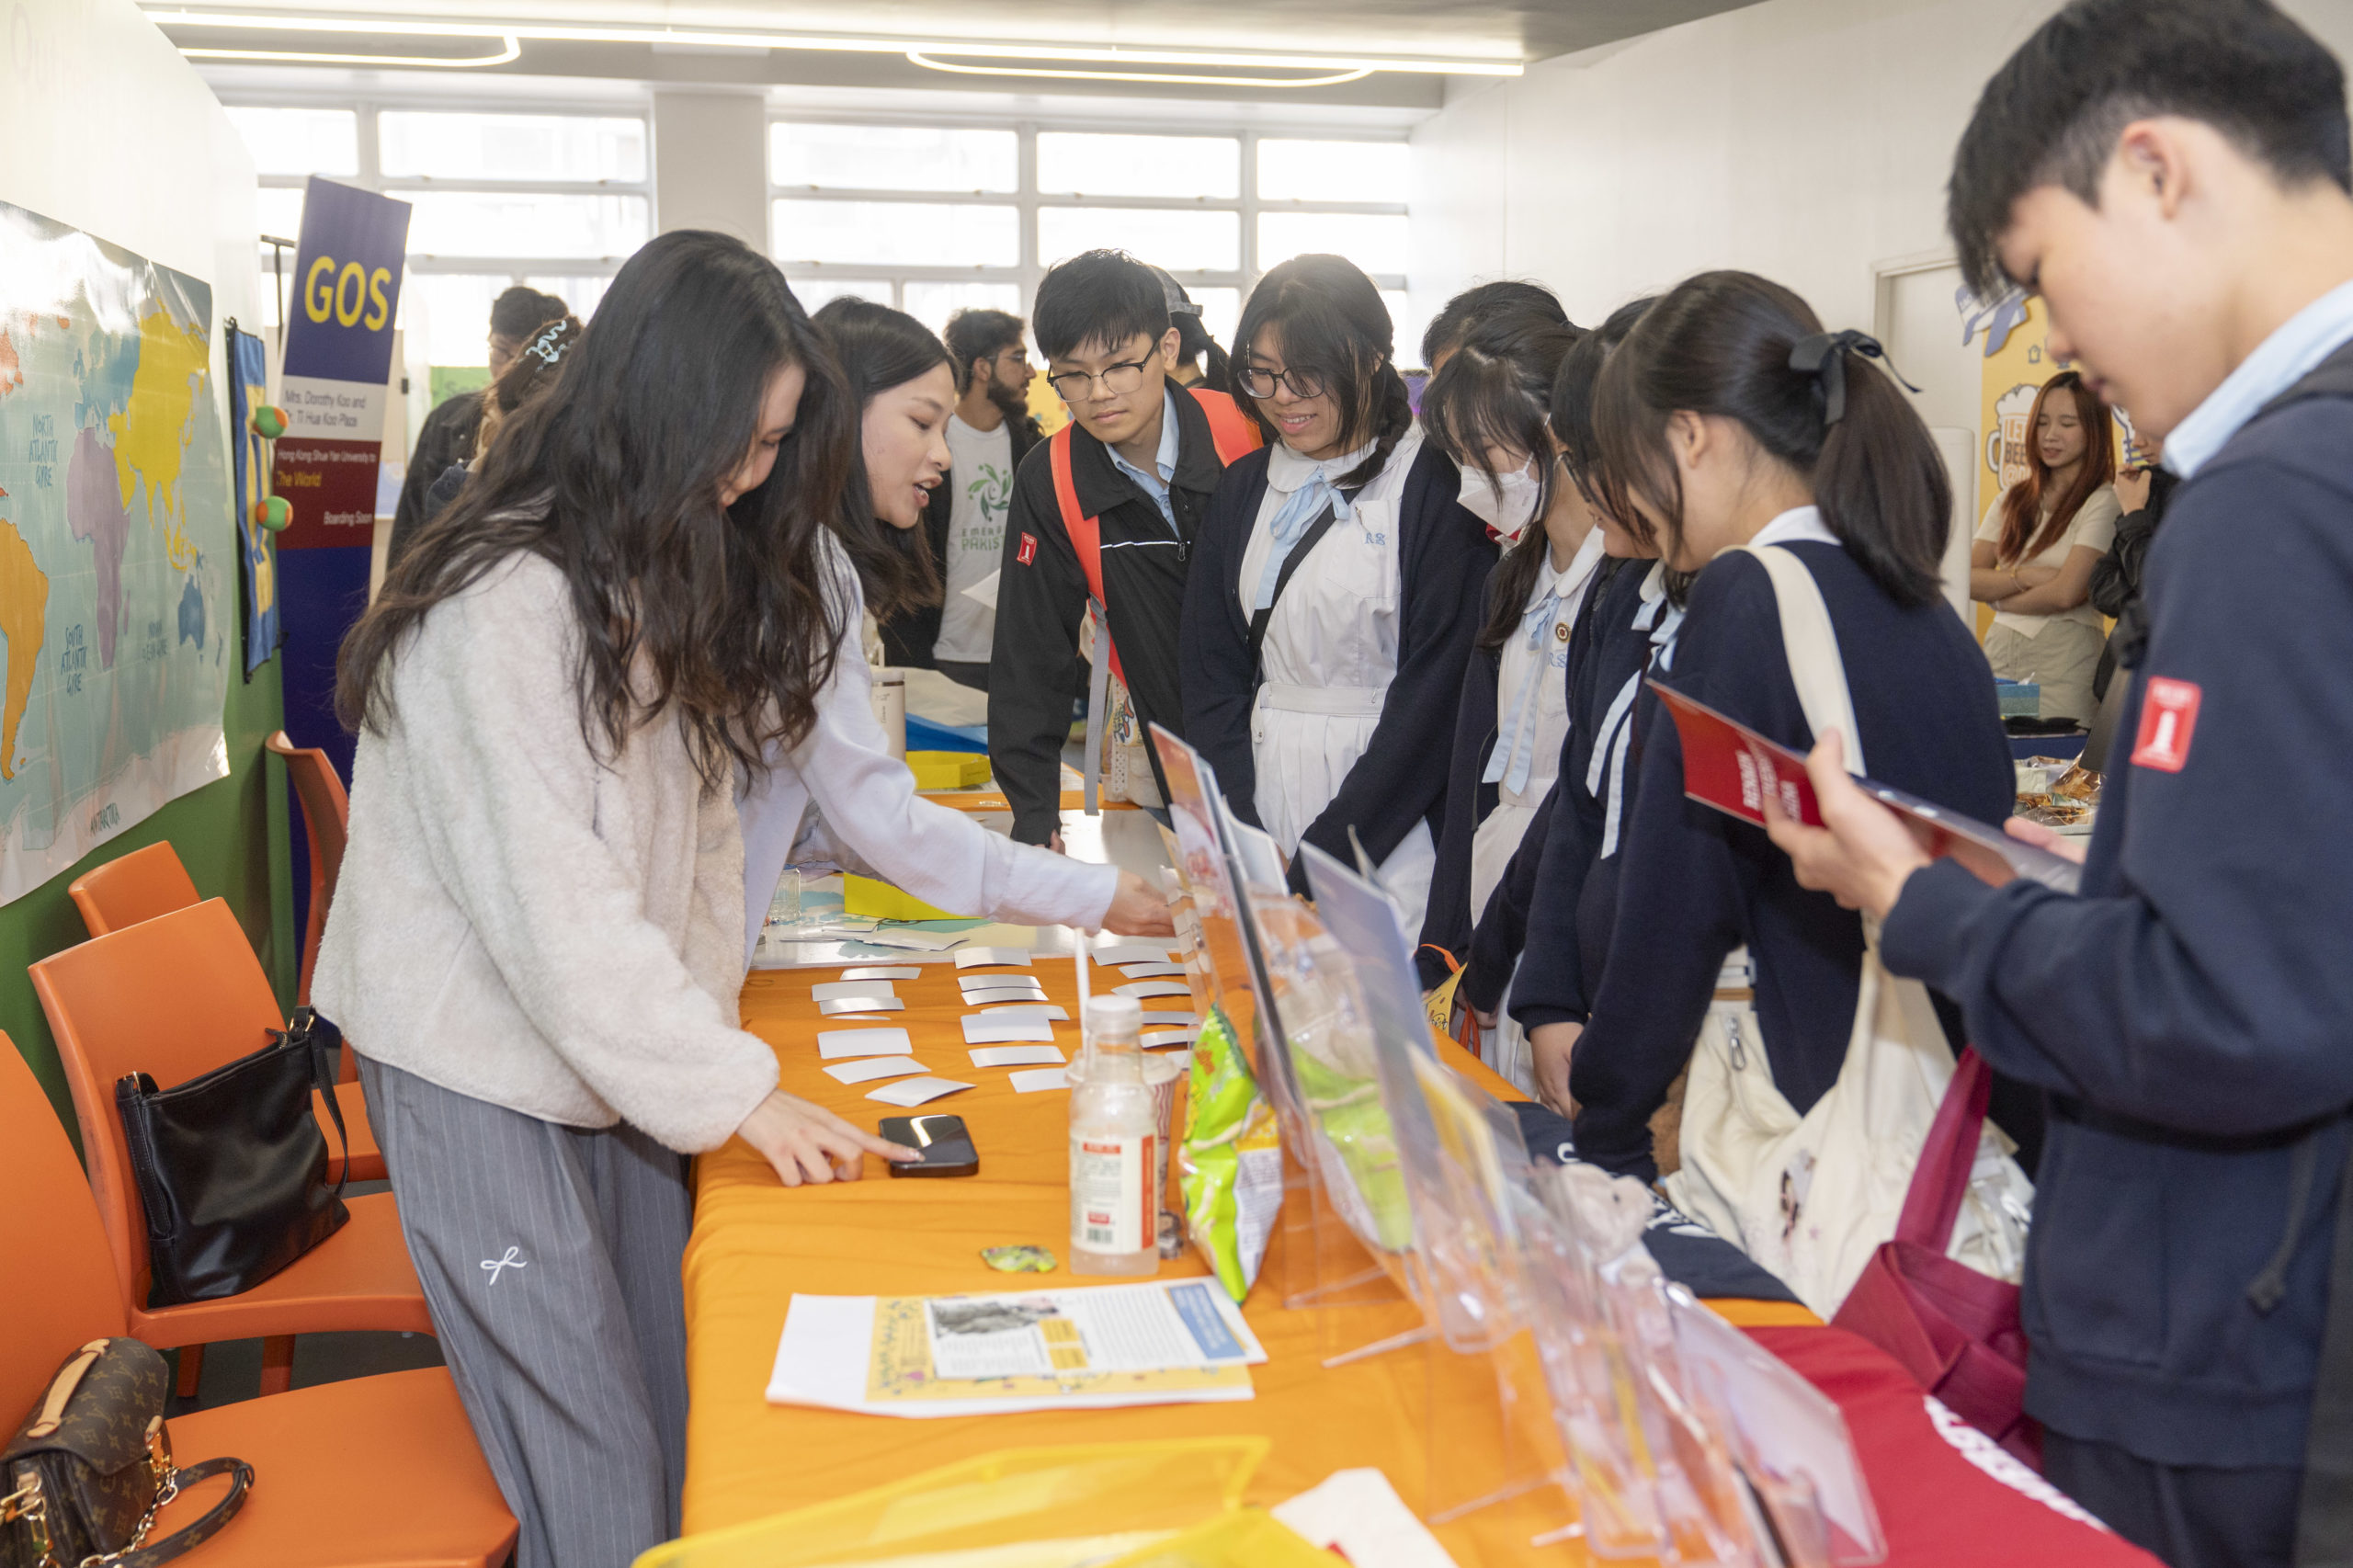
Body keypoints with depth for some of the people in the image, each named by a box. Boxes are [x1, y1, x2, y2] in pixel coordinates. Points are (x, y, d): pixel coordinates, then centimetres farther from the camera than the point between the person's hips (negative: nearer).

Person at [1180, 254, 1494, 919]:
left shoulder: (1437, 484, -8)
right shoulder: (1245, 487, 9)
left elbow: (1434, 693, -13)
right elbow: (1210, 672, 7)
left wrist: (1317, 867, -14)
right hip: (1261, 788, 5)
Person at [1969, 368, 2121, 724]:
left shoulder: (2102, 503, -4)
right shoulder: (2013, 500, 13)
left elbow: (2067, 593, -14)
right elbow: (1969, 580, 4)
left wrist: (2000, 599, -1)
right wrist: (2024, 576, -11)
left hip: (2066, 658, -5)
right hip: (2000, 653, 5)